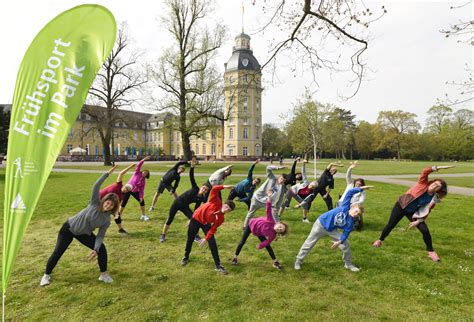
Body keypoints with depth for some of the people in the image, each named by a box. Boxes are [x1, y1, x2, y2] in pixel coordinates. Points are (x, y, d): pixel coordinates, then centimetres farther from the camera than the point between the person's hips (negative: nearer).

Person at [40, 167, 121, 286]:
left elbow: (100, 236, -15)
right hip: (69, 228, -2)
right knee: (58, 252, -1)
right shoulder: (95, 203, -23)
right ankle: (46, 275, 24)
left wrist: (95, 249, -30)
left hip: (84, 234, 3)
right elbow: (96, 186, -34)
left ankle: (104, 274, 4)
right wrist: (107, 173, -43)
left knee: (102, 249, -11)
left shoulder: (107, 220, -16)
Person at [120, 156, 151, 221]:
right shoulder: (137, 173, -9)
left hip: (135, 191, 4)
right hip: (128, 189, -4)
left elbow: (142, 189, -5)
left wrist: (141, 196, -18)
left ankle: (143, 215, 6)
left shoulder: (144, 181, -1)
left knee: (142, 201, -6)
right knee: (124, 203, -4)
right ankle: (119, 216, 15)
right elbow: (138, 165, -23)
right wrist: (144, 160, -33)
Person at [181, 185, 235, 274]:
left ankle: (218, 265, -3)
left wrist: (206, 239, -20)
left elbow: (213, 229, -14)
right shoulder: (216, 202, -29)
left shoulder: (221, 218, -20)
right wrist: (224, 187, -40)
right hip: (195, 219, -1)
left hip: (206, 224, 2)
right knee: (190, 240, 11)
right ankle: (186, 257, 38)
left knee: (212, 243, -10)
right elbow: (214, 189, -35)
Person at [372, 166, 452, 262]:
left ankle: (431, 252, 9)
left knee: (425, 230, -11)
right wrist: (438, 168, -34)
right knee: (390, 225, 5)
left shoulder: (434, 199, -9)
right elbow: (425, 171, -30)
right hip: (401, 206, -2)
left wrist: (418, 221, -12)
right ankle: (380, 240, 30)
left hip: (412, 212, 2)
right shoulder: (423, 184, -15)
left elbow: (425, 211, -5)